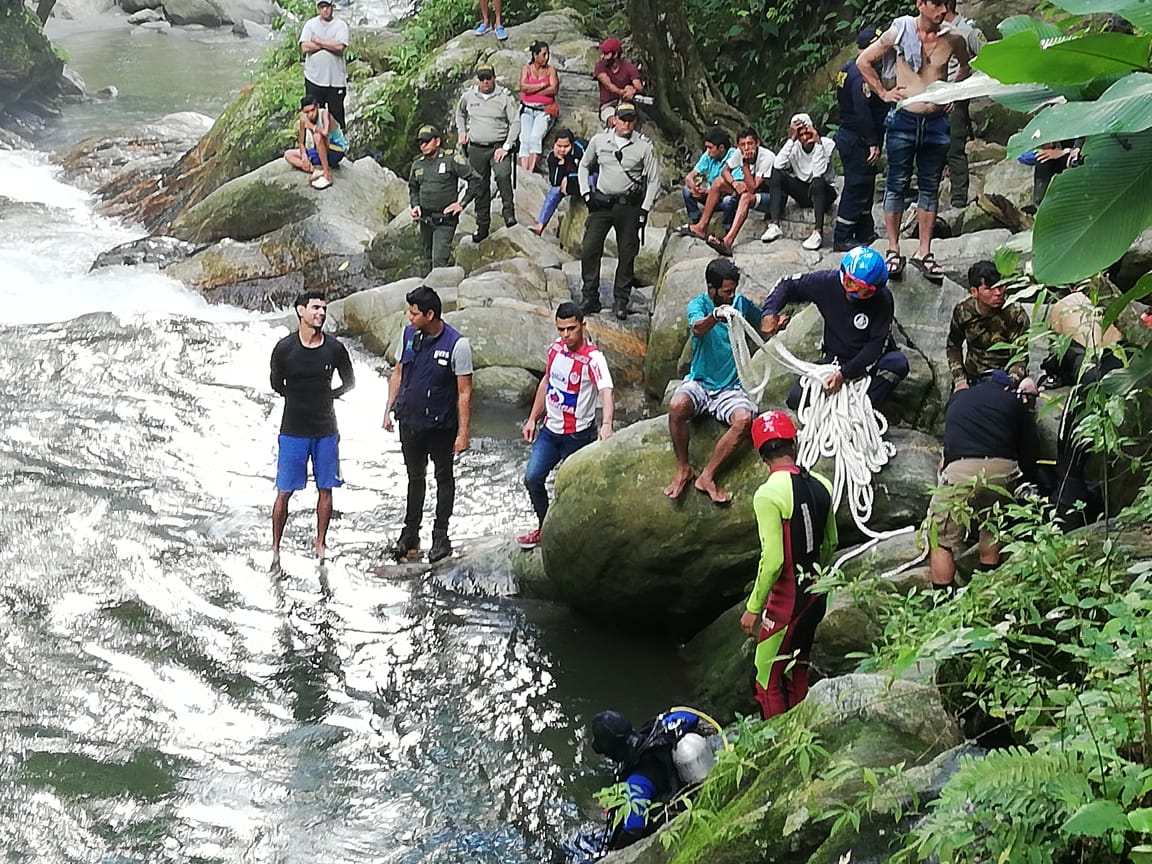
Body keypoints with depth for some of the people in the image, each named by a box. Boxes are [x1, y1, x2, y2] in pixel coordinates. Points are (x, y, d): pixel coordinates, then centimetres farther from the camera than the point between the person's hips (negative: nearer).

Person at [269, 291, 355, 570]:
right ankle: (275, 548, 9)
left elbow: (349, 382, 11)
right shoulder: (284, 348, -8)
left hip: (326, 429, 2)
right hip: (293, 430, -2)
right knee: (284, 492, 0)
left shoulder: (335, 348, -4)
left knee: (325, 489, 9)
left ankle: (320, 544, 23)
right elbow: (276, 384, 7)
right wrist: (301, 400, 8)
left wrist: (326, 397, 6)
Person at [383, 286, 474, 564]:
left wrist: (463, 433, -16)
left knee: (443, 478, 10)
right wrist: (390, 409, 8)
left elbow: (464, 392, -14)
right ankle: (410, 533, 26)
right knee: (415, 477, 16)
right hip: (409, 421, 5)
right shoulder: (409, 333, -1)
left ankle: (441, 536, 18)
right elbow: (398, 373, 12)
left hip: (441, 424, -5)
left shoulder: (457, 345, -17)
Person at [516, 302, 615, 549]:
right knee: (532, 478, 5)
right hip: (550, 429, 6)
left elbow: (606, 392, -37)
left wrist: (607, 424, -55)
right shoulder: (555, 348, 0)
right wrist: (533, 418, 16)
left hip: (578, 435, -6)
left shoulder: (592, 359, -22)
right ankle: (544, 528, 24)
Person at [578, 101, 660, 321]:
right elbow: (584, 166, 18)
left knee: (627, 253, 2)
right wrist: (586, 193, 6)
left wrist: (644, 209, -4)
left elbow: (653, 180, 3)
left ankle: (621, 300, 11)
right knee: (589, 249, -6)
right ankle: (590, 297, 3)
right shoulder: (599, 140, 4)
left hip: (629, 205, -1)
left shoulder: (644, 147, -1)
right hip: (601, 202, 1)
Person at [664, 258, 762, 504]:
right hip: (699, 383, -2)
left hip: (730, 389, 2)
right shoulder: (698, 304, -6)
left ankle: (707, 476, -18)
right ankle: (683, 469, -13)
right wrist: (716, 315, -52)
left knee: (744, 419, -31)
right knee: (677, 406, -35)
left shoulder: (741, 304, 6)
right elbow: (697, 329, -29)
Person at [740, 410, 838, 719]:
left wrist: (753, 607, -13)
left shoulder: (768, 494, -19)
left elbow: (772, 560, -22)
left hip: (787, 596, -8)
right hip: (816, 592, 8)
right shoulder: (821, 485, 2)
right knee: (797, 674, 19)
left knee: (768, 679, 1)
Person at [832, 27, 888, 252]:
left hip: (847, 134, 10)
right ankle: (842, 238, -2)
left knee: (864, 186, 18)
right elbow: (863, 112, -27)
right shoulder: (862, 74, -20)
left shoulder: (847, 69, 12)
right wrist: (873, 143, -25)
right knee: (857, 187, -5)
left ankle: (865, 233, 27)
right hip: (858, 140, -10)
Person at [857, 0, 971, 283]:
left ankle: (924, 252, 12)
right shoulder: (899, 32, -6)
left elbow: (966, 67, 21)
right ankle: (893, 251, 8)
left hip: (937, 121, 2)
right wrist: (883, 92, 2)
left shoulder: (953, 39, -1)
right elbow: (863, 61, 5)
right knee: (897, 185, 2)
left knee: (930, 187, 6)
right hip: (904, 119, -2)